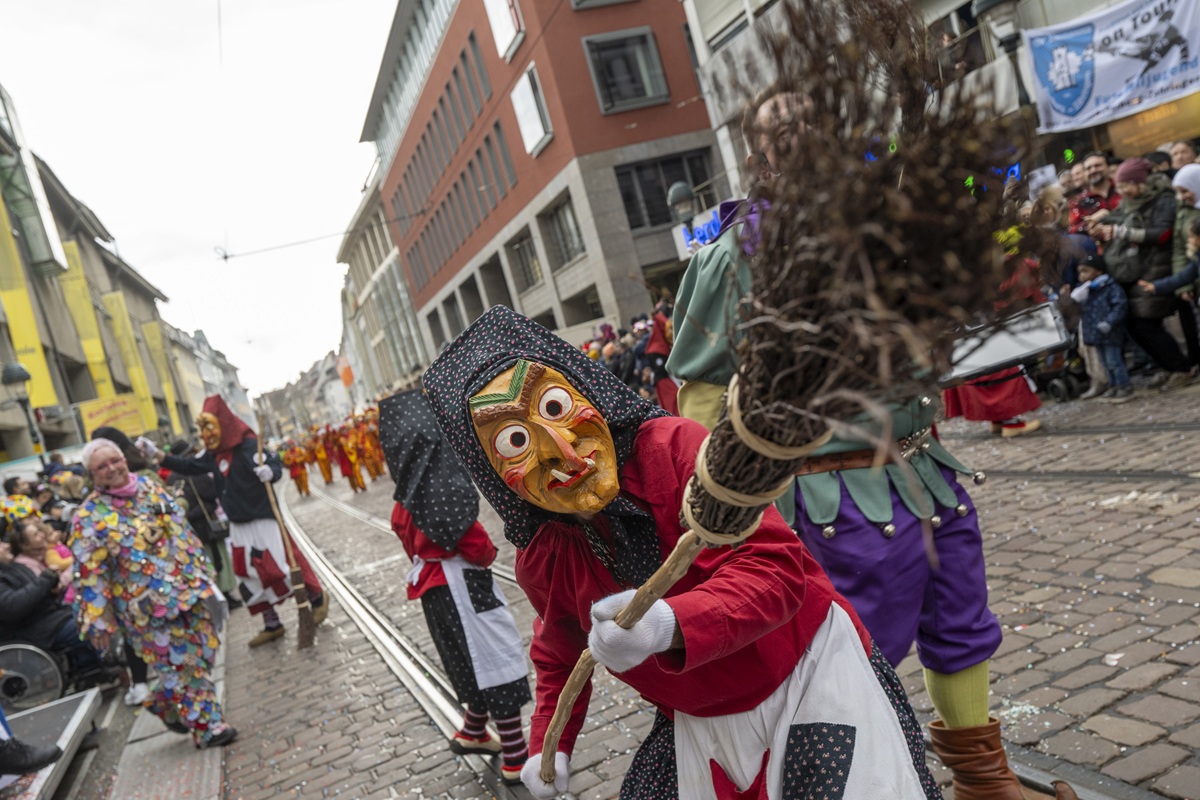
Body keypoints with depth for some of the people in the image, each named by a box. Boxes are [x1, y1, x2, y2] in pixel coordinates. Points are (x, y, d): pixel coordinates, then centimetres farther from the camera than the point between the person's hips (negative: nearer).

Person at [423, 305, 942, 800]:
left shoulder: (672, 447, -24)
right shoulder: (541, 561, -8)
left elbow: (771, 563, -30)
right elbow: (560, 653, 15)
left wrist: (671, 624, -45)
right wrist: (550, 742, 5)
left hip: (809, 671, -4)